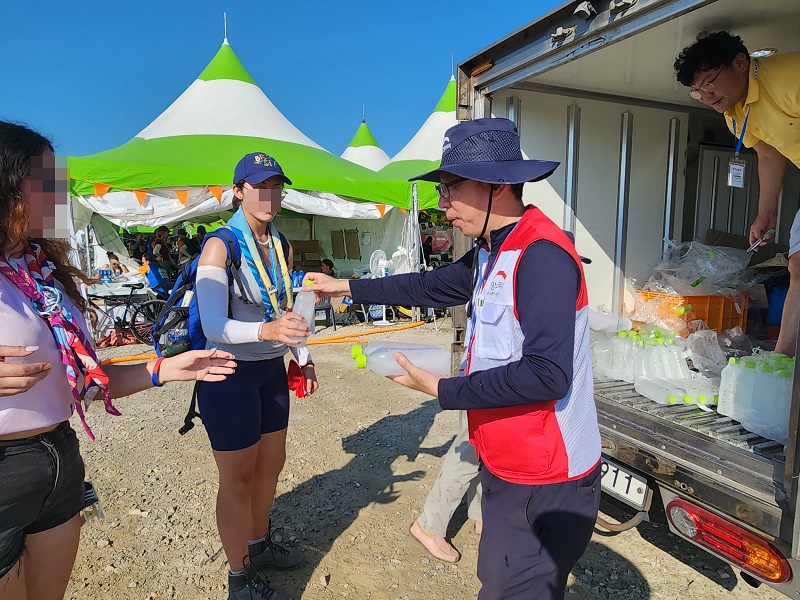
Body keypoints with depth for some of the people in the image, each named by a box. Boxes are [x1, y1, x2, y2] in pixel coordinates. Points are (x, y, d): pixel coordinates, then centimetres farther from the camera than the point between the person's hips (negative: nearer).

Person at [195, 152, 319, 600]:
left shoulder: (282, 245, 5)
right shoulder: (221, 245, -16)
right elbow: (214, 326, -25)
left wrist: (304, 357, 10)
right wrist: (266, 330, -41)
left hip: (271, 370, 7)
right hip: (230, 373, -7)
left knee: (272, 465, 19)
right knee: (238, 480, 7)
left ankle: (260, 545, 43)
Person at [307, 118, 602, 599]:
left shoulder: (542, 254, -24)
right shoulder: (491, 252, 8)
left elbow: (547, 374, -28)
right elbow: (432, 286, 18)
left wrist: (443, 390, -21)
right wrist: (349, 287, 20)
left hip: (545, 484, -9)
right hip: (507, 466, 9)